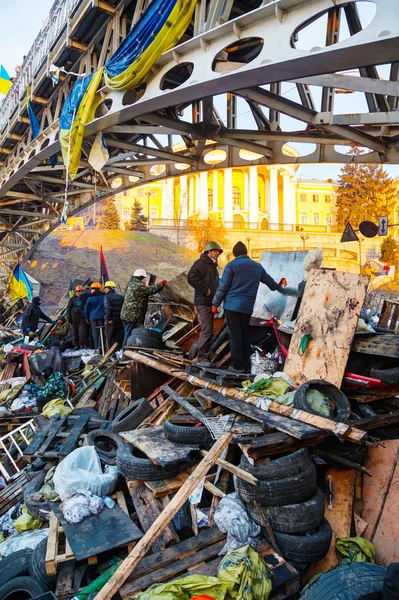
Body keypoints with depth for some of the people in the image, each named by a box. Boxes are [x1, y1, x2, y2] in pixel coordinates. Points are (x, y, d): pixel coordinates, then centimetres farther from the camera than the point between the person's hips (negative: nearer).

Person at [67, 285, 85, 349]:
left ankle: (82, 344, 3)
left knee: (82, 332, -5)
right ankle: (75, 345, 8)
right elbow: (68, 309, 5)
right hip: (74, 318, 0)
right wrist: (69, 319, -3)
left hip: (82, 317, 0)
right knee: (74, 332, 1)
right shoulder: (72, 299, 7)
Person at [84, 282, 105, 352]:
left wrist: (87, 319, 18)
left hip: (93, 317, 0)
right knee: (101, 332, 3)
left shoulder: (90, 298, 0)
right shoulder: (104, 296, 1)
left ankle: (96, 347, 6)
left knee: (95, 332, 5)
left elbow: (86, 309, 7)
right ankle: (100, 346, -5)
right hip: (101, 316, 0)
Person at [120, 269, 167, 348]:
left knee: (128, 335, 15)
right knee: (129, 336, -6)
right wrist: (162, 284, -3)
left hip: (126, 315, 10)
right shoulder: (139, 286, -15)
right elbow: (151, 290, -14)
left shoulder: (131, 284, 18)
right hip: (132, 316, -10)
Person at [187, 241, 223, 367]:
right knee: (206, 330, -12)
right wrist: (205, 290, -21)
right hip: (203, 303, -10)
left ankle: (205, 356, 21)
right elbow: (191, 277, -25)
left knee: (208, 331, 13)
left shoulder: (213, 265, 21)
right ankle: (202, 357, -6)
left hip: (210, 303, 10)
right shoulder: (202, 263, -10)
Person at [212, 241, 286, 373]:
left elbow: (223, 287, -7)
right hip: (247, 307, 4)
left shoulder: (232, 265, -3)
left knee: (235, 337, 0)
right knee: (245, 336, 13)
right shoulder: (258, 266, 11)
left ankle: (238, 366, 1)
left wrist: (215, 303, 1)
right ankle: (246, 366, 16)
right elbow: (269, 281, 25)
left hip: (232, 306, -4)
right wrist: (278, 286, 46)